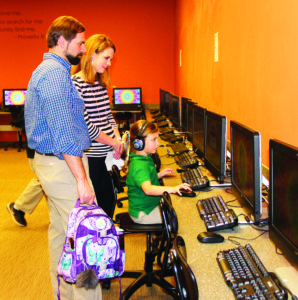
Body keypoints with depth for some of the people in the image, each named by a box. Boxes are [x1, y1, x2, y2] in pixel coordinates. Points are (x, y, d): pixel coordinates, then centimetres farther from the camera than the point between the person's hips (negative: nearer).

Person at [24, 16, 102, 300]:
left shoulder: (47, 70, 17)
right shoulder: (55, 74, -18)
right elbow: (64, 133, -25)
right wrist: (82, 179, -26)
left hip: (49, 161, 11)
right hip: (64, 165, -11)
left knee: (60, 231, 17)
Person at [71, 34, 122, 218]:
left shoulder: (101, 83, 12)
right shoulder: (75, 83, -15)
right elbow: (84, 124, -20)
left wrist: (118, 137, 1)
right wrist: (113, 142, -12)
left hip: (106, 154, 8)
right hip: (89, 156, -8)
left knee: (109, 202, 16)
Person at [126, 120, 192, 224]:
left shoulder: (146, 158, 8)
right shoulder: (139, 166, -27)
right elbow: (148, 189, -44)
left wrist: (159, 174, 9)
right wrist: (172, 189, -54)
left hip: (152, 204, 10)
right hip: (143, 213, -10)